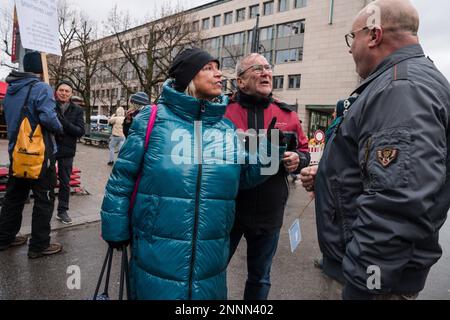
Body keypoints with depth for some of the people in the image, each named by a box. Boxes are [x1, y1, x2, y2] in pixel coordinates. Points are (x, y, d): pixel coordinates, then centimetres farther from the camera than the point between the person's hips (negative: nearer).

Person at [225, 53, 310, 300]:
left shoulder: (287, 114, 4)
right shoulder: (222, 110, -5)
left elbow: (304, 152, 11)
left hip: (269, 212, 3)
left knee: (260, 278, 21)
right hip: (227, 208, -2)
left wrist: (297, 160, -10)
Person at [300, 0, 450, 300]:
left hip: (381, 274, -10)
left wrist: (362, 285, -27)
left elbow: (399, 202, -34)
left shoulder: (404, 86, -23)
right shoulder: (407, 81, 14)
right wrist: (327, 176, 12)